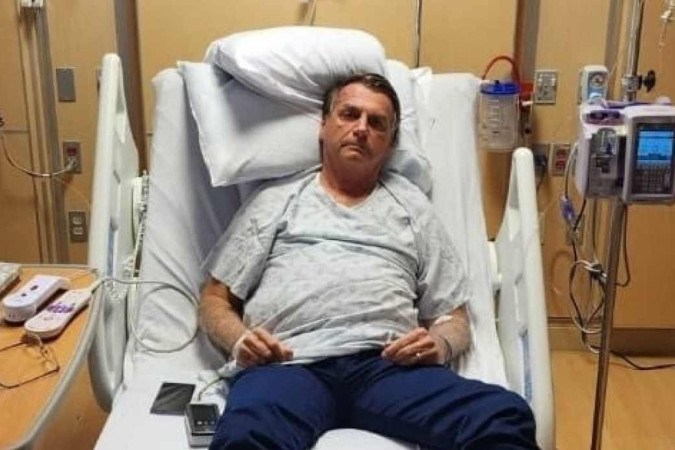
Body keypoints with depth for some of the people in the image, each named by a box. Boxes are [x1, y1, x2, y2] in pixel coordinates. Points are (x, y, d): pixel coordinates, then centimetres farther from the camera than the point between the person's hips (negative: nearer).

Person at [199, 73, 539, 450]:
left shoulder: (412, 207, 26)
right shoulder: (276, 201, 22)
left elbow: (453, 315, 22)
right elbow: (215, 299, 19)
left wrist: (441, 343, -3)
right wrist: (239, 340, -4)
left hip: (389, 364, 2)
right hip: (291, 364, -1)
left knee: (506, 417, -29)